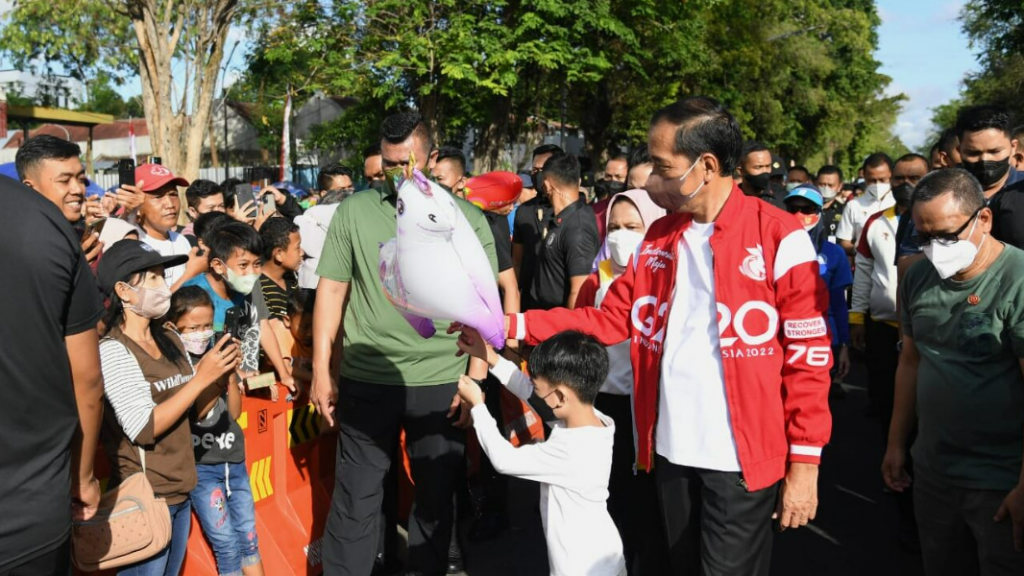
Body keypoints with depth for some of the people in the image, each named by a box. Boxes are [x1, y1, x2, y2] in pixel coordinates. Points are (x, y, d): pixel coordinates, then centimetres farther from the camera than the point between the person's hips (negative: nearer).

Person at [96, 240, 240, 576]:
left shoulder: (171, 340, 6)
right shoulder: (112, 350, -16)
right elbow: (143, 429, -21)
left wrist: (220, 379, -7)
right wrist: (201, 378, -23)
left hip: (181, 492, 7)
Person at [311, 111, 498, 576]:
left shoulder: (467, 218, 0)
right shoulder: (353, 212, 2)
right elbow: (331, 291, 3)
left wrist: (476, 377, -5)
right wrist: (321, 370, 0)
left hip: (441, 382, 0)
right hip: (365, 380, 0)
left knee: (436, 494, 15)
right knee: (355, 496, 9)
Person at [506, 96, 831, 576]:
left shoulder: (780, 237, -11)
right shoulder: (658, 238, 7)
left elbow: (809, 356, -10)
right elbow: (609, 321, 7)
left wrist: (804, 463, -11)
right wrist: (514, 325, -1)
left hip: (741, 459, -5)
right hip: (670, 450, 6)